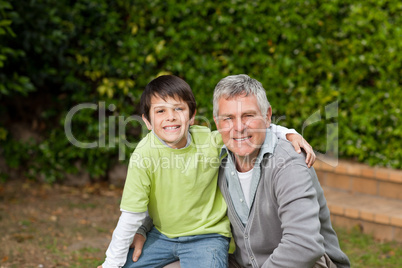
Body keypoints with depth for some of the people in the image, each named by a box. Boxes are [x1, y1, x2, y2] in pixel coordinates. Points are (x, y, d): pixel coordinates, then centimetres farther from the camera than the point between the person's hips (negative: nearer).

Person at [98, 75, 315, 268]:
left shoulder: (210, 142, -17)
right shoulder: (144, 154, -19)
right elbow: (132, 215, -14)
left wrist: (289, 134, -19)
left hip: (206, 235, -2)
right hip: (162, 235, 2)